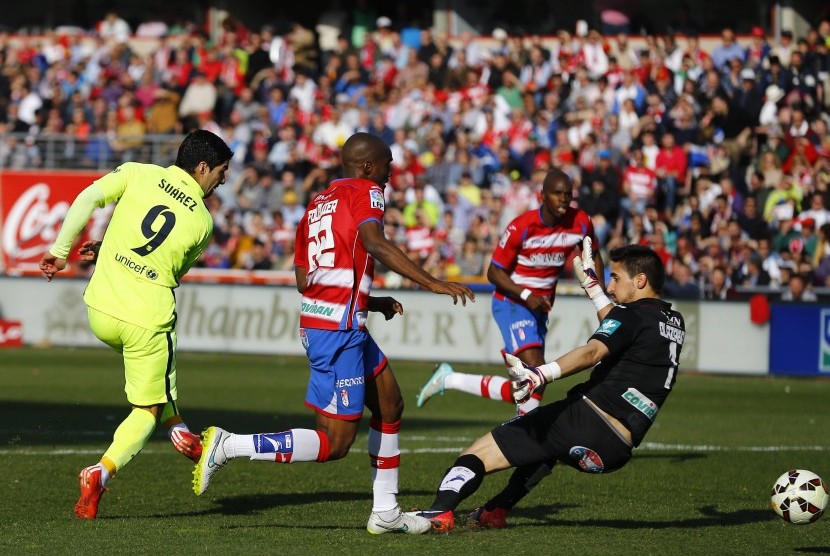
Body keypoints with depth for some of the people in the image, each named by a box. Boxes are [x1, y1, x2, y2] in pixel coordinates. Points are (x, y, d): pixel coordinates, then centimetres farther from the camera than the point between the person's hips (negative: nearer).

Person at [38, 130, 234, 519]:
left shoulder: (138, 174, 2)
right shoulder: (202, 222, 1)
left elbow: (86, 199, -8)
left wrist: (60, 249, 0)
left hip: (100, 311, 4)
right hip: (148, 319, -4)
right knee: (147, 409, 10)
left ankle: (178, 429, 33)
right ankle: (103, 471, -12)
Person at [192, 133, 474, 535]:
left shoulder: (318, 203, 20)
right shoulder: (365, 192, -4)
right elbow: (373, 242, -25)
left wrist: (370, 302, 27)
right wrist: (432, 283, -27)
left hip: (315, 319, 10)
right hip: (339, 328, -10)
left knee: (390, 405, 20)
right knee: (335, 443, -7)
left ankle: (385, 512, 22)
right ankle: (228, 446, -11)